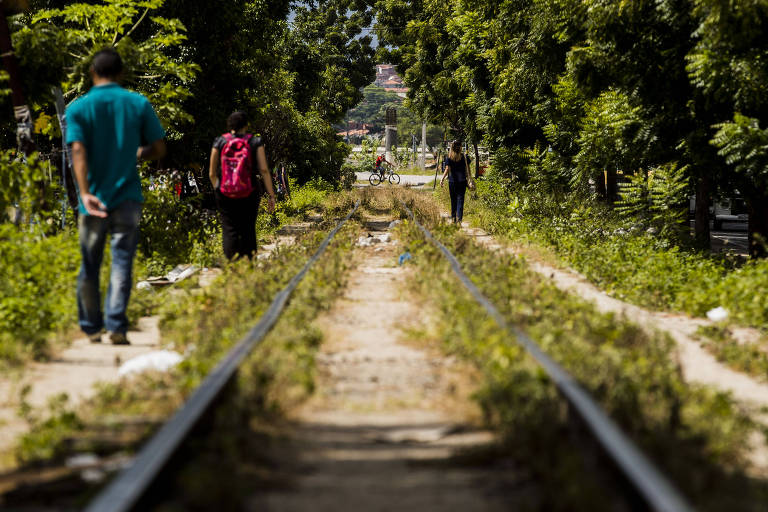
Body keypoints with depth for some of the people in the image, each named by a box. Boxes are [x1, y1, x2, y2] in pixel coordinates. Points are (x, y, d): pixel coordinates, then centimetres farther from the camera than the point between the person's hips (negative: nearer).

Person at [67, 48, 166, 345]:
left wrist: (85, 193, -22)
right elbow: (159, 149, 3)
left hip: (94, 199, 0)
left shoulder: (79, 108, 0)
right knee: (122, 262, -2)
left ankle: (91, 328, 22)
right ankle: (116, 325, -14)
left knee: (90, 267, 12)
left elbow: (78, 151, -14)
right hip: (127, 197, 0)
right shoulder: (139, 104, 2)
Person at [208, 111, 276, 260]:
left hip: (224, 194, 0)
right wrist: (271, 195, -3)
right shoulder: (255, 142, 0)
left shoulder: (219, 142, 1)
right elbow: (264, 170, -6)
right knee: (248, 230, 11)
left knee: (229, 230, 1)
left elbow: (212, 173, 6)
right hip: (249, 195, 0)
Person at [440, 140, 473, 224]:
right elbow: (468, 169, 3)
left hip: (452, 181, 0)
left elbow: (447, 169, -10)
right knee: (460, 199, -1)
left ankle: (453, 218, 18)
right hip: (462, 181, 0)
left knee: (453, 200, 12)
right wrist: (469, 178, 13)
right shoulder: (464, 157, -1)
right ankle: (459, 217, -14)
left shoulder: (449, 158, -4)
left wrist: (442, 179, -5)